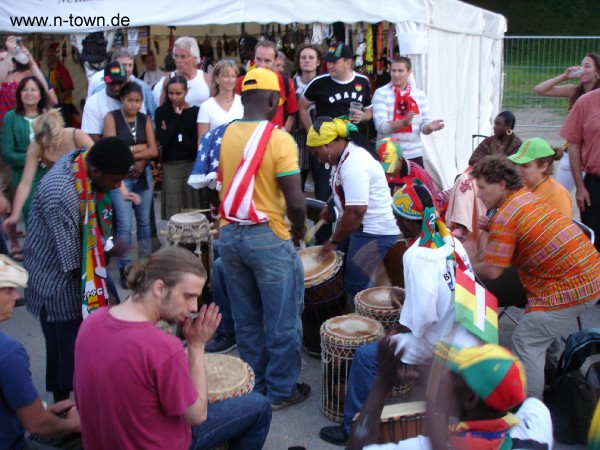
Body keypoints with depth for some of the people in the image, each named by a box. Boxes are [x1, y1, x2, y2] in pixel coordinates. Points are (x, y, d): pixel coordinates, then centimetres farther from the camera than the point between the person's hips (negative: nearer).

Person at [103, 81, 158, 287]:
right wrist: (139, 149, -7)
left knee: (144, 221, 10)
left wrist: (131, 153, -14)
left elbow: (154, 151, 0)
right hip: (120, 176, -4)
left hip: (143, 175, 4)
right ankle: (125, 268, 3)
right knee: (125, 225, -9)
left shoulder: (145, 119, 8)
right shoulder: (111, 118, -2)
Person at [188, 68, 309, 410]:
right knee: (281, 321, 10)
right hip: (268, 237, -6)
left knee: (246, 320, 18)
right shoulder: (279, 140, -15)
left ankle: (254, 387, 30)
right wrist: (300, 228, 3)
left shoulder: (220, 136, 3)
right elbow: (295, 200, -16)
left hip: (229, 234, 6)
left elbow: (211, 184, 6)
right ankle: (281, 391, 22)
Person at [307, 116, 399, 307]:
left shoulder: (354, 165, -25)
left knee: (355, 285, -4)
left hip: (375, 231, -10)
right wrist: (330, 206, 9)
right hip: (361, 227, 10)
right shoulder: (344, 156, 7)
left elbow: (356, 211, -28)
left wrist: (333, 241, -18)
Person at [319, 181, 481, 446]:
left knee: (366, 356, -1)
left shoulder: (416, 256, -21)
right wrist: (404, 324, 13)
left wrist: (399, 330, -7)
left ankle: (353, 428, 12)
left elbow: (423, 313, -26)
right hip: (469, 335, 8)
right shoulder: (450, 241, 2)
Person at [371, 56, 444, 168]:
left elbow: (424, 125, 5)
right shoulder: (381, 94, -4)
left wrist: (429, 127, -18)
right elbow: (381, 126, -14)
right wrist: (403, 122, -29)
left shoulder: (420, 95, 7)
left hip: (414, 154, 3)